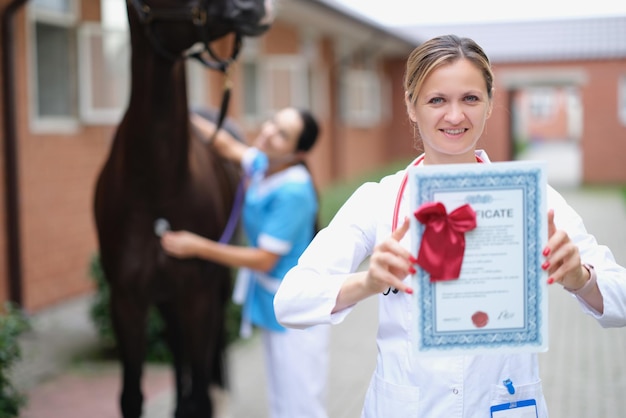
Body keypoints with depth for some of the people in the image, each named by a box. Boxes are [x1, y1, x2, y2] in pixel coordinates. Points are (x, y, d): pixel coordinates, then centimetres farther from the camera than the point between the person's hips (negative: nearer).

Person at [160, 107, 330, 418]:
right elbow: (228, 145, 18)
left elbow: (264, 260, -23)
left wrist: (198, 247, -20)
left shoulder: (293, 191, -27)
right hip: (272, 308, 9)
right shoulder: (264, 165, -3)